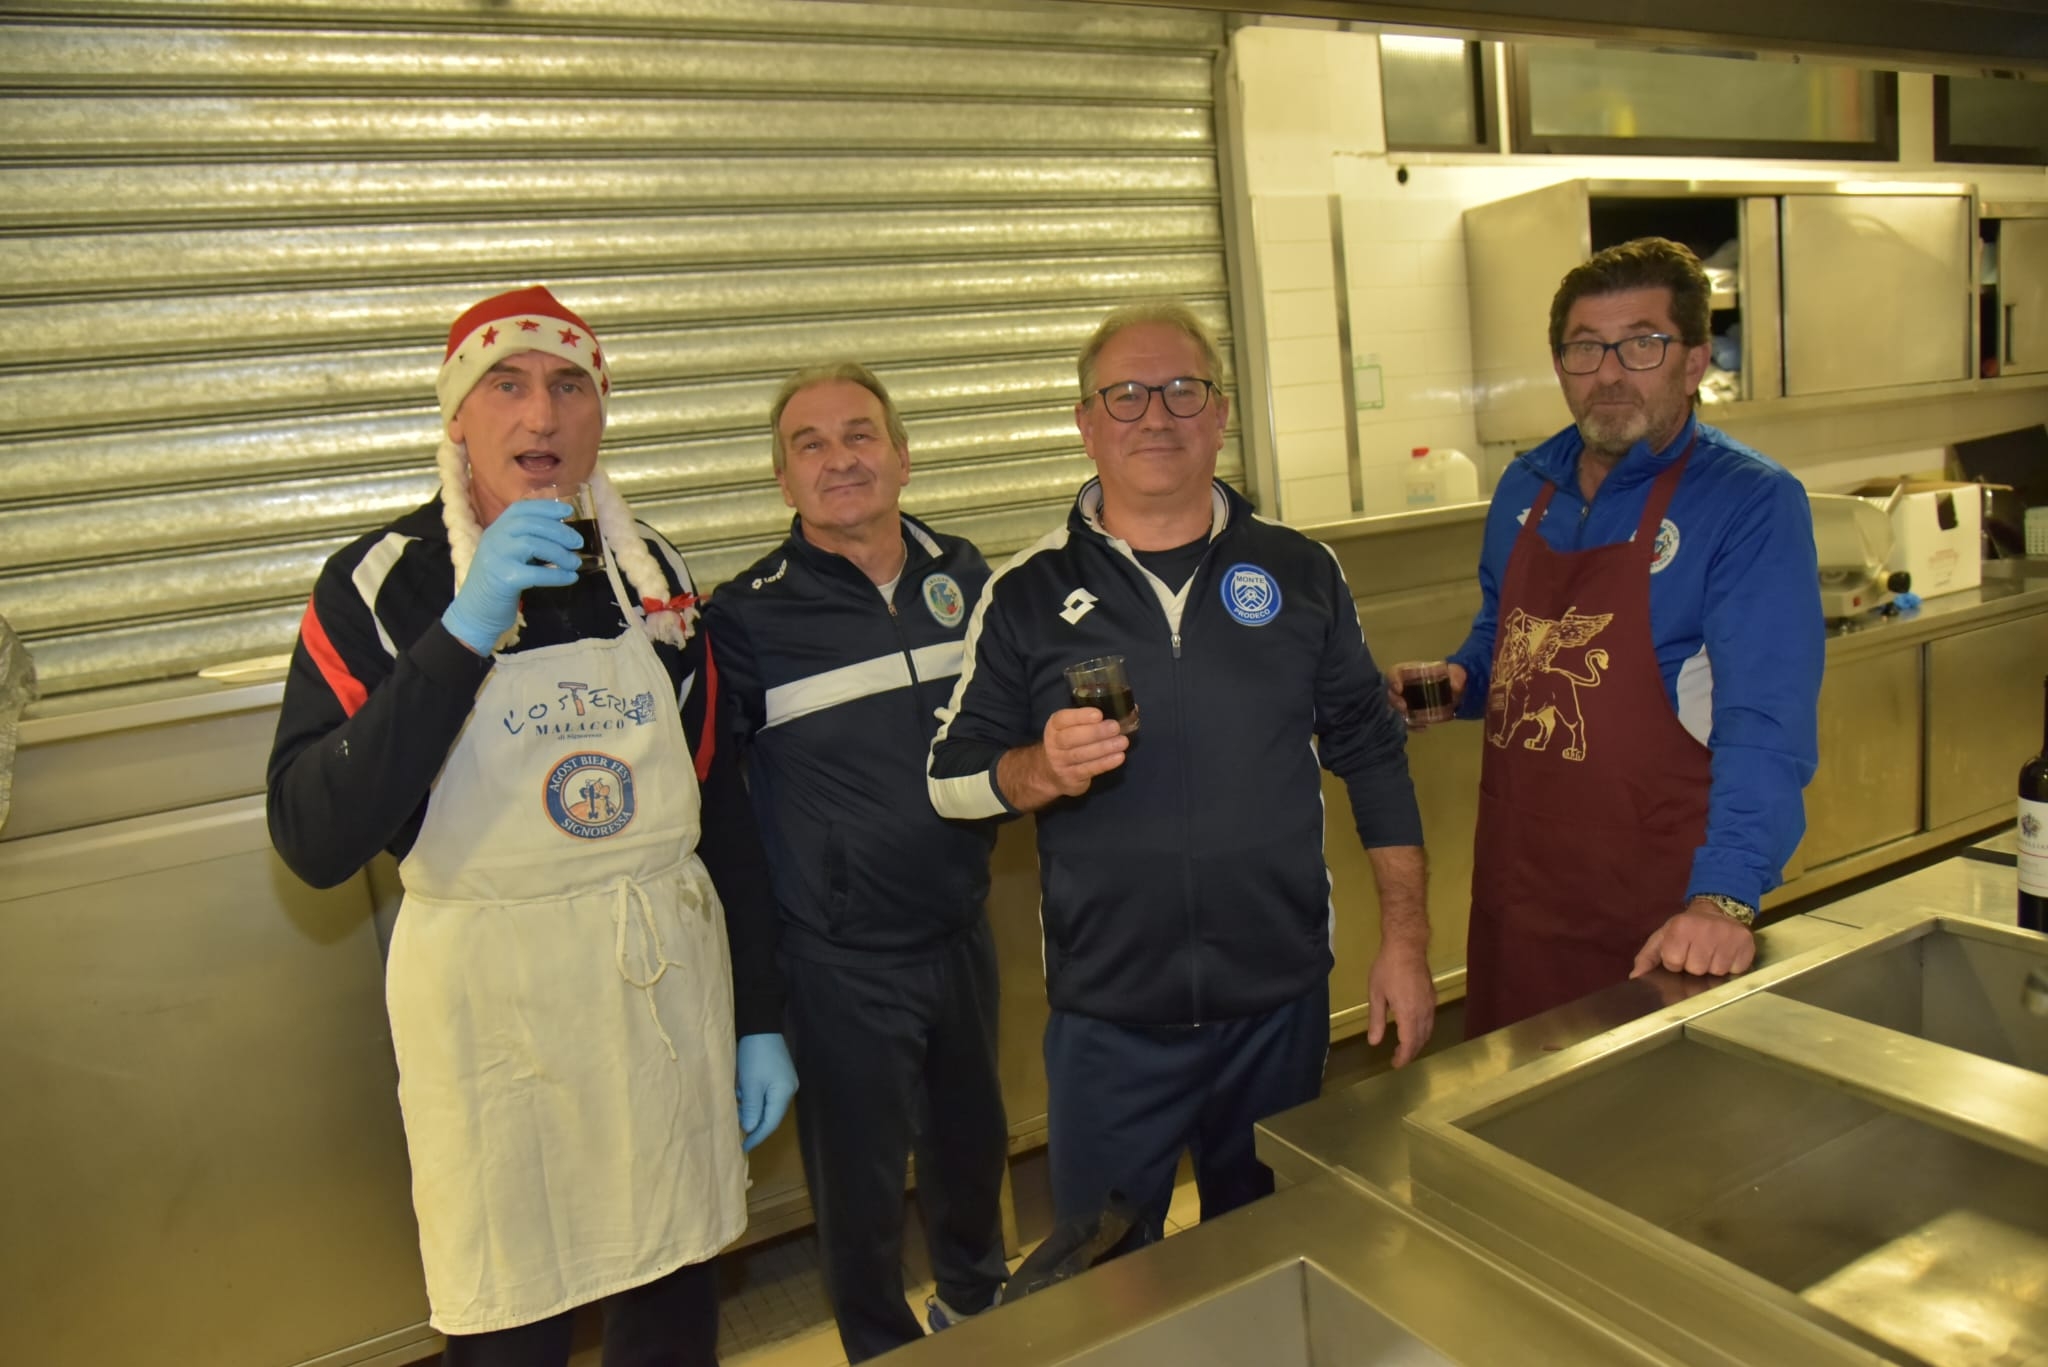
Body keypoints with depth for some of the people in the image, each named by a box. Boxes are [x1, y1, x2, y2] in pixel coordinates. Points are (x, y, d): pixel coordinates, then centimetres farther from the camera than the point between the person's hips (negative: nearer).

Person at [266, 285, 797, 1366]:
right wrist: (463, 633, -27)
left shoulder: (650, 572, 3)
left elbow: (719, 803, 8)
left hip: (668, 986, 3)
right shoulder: (383, 581, -8)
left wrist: (760, 1019, 9)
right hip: (489, 1003, -3)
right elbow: (313, 846, -18)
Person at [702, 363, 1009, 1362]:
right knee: (860, 1182, 12)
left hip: (960, 930, 5)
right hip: (841, 960, -5)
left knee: (973, 1138, 25)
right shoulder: (747, 617, -13)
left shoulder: (962, 574, 1)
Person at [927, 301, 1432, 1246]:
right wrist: (1040, 770, -22)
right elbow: (949, 775, 0)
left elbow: (1372, 754, 6)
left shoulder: (1300, 571, 3)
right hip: (1107, 1015, -1)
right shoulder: (1027, 594, -2)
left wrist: (1404, 940, 3)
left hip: (1282, 998, 2)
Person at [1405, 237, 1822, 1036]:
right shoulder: (1524, 489, 4)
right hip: (1514, 890, 6)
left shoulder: (1751, 505, -14)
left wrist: (1724, 897, -33)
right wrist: (1457, 681, -2)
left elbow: (1765, 724, -23)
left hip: (1661, 917, -5)